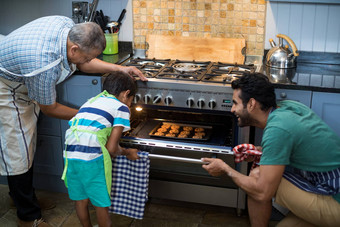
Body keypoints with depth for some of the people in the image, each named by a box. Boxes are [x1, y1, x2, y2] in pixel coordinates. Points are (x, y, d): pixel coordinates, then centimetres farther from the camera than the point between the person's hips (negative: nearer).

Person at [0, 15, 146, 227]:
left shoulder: (69, 26, -18)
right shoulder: (44, 65, -40)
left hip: (25, 84, 9)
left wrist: (119, 68, -7)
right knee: (17, 150, -3)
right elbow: (49, 108, -22)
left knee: (28, 145, 17)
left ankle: (24, 196, 35)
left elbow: (80, 63, 2)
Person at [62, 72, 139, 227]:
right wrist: (127, 153, 17)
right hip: (92, 159, -7)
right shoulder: (121, 108, 3)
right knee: (101, 203, 12)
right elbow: (111, 148, -4)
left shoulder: (91, 101, 23)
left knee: (80, 199, 23)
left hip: (70, 155, 7)